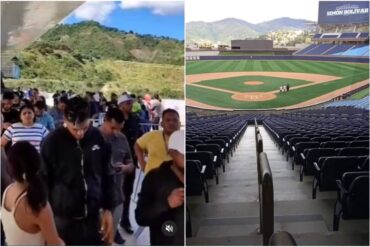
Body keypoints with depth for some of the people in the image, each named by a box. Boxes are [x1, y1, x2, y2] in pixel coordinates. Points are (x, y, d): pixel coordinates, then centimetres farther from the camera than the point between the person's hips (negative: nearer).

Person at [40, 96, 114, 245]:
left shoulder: (97, 138, -3)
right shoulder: (52, 142, -11)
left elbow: (106, 176, 6)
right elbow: (44, 182, -4)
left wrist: (108, 209, 3)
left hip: (93, 217, 3)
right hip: (64, 219, -2)